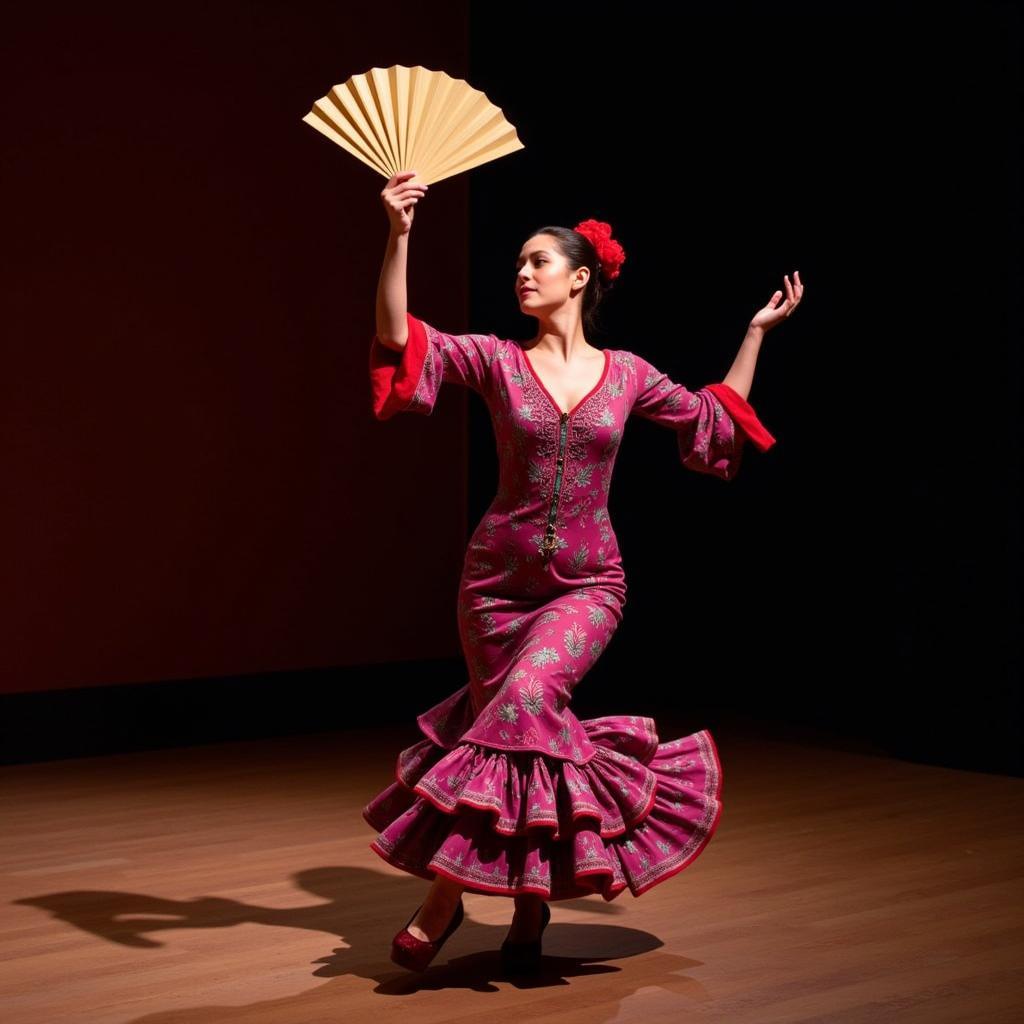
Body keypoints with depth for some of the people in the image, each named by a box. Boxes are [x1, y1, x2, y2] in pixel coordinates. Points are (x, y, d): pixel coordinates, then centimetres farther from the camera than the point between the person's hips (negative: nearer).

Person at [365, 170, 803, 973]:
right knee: (522, 731, 5)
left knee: (526, 700, -26)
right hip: (498, 577, 1)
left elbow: (718, 422, 17)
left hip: (587, 585, -1)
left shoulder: (627, 374, 4)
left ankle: (445, 894, -17)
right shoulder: (498, 361, 0)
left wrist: (757, 331, 17)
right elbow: (398, 341, -14)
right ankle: (533, 900, 28)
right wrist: (399, 237, -26)